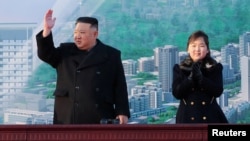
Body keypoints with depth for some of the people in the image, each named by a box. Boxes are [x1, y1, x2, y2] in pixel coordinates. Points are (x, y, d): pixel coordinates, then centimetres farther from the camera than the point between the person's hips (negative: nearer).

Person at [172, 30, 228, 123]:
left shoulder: (215, 68, 3)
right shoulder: (179, 68, 4)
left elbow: (218, 91, -8)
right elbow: (176, 93, -5)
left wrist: (200, 77, -19)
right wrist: (190, 78, -18)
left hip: (210, 118, 0)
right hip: (188, 118, 0)